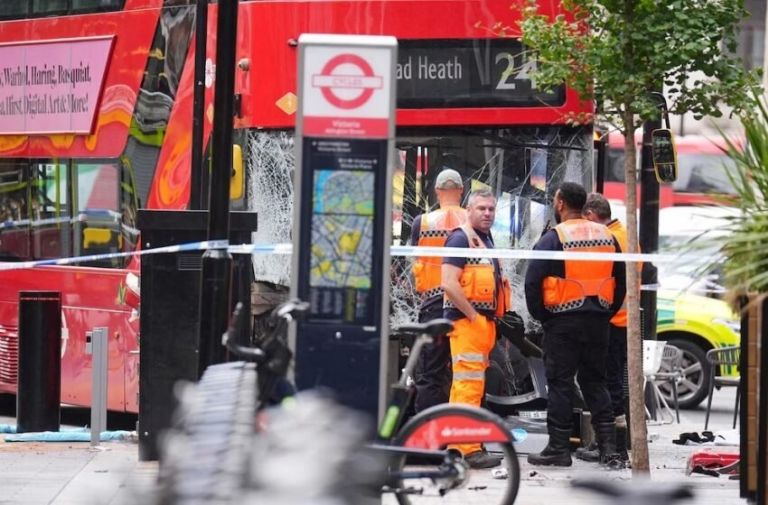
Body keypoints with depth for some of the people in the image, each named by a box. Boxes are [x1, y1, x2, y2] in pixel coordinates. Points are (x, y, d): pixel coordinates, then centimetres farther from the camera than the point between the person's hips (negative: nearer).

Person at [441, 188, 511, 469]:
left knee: (464, 386, 12)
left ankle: (455, 445, 16)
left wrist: (492, 321, 18)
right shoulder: (461, 239, -9)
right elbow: (449, 283, -19)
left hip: (483, 322, 10)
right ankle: (469, 449, -16)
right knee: (469, 385, -13)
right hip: (465, 321, -10)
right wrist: (474, 317, -17)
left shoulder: (486, 241, 20)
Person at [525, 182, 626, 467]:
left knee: (560, 383, 0)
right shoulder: (606, 237, 9)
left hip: (563, 322, -5)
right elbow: (621, 280, 13)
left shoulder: (553, 239, -10)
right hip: (598, 322, 5)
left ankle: (559, 448, -1)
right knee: (595, 382, 13)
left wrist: (539, 314, -1)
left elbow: (533, 281, -13)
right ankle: (608, 444, 7)